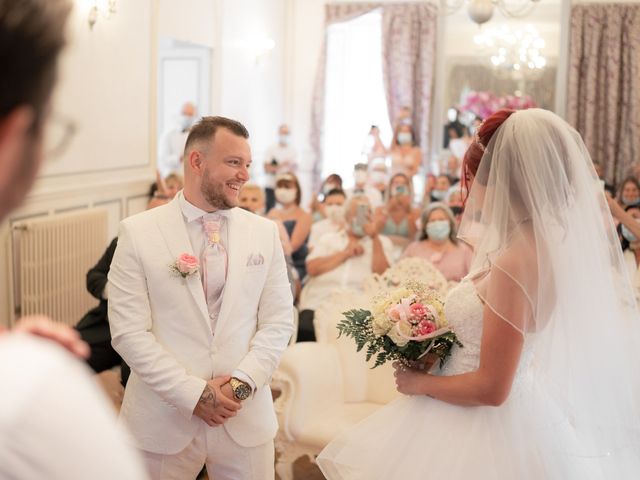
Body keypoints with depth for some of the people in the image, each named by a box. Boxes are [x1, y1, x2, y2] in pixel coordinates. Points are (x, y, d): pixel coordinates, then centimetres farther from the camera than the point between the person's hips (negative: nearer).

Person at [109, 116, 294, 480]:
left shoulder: (265, 233, 3)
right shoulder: (138, 232, -5)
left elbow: (279, 321, 2)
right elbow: (128, 331, -9)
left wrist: (242, 383, -11)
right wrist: (194, 394, -14)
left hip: (247, 418, 2)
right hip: (164, 421, -2)